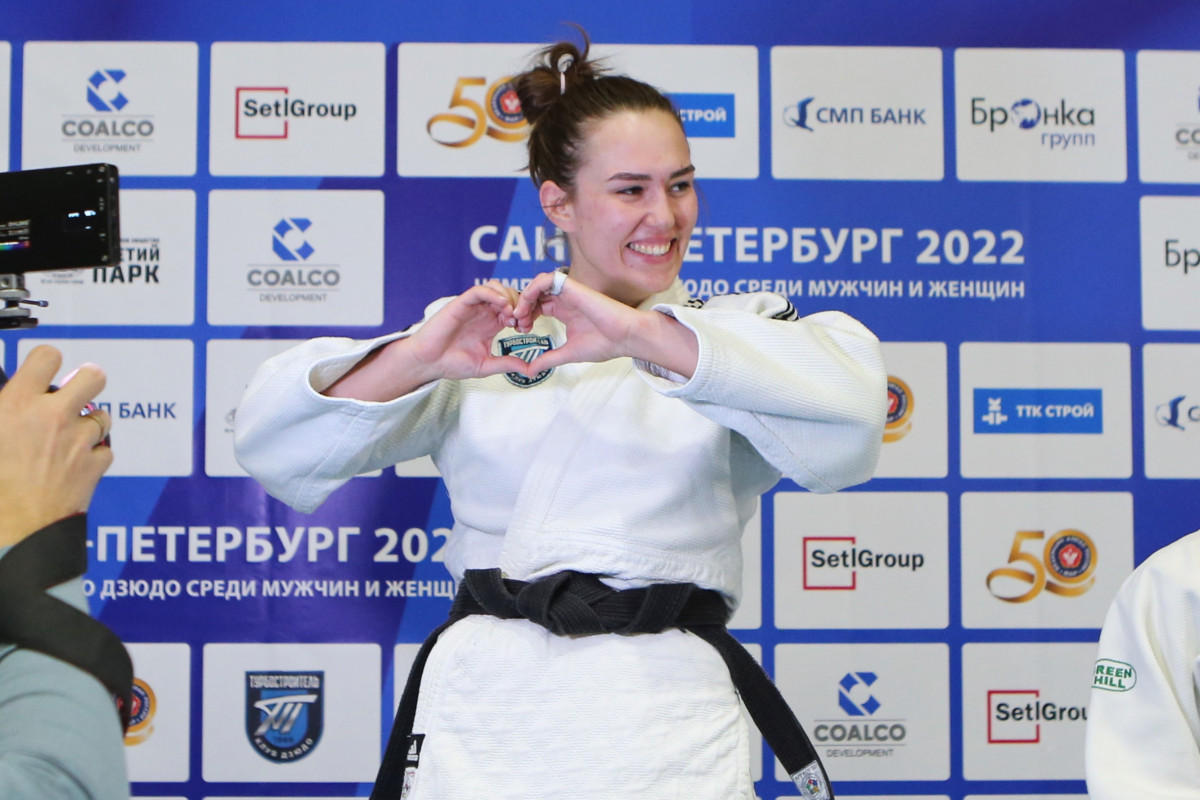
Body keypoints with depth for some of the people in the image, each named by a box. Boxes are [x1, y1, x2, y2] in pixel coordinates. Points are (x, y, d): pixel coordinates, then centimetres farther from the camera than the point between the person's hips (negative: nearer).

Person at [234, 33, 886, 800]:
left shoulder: (738, 329, 8)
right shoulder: (482, 332, 10)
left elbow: (848, 420, -15)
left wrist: (640, 333, -21)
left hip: (664, 723, -1)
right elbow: (273, 444, 3)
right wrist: (419, 358, -14)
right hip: (481, 715, 1)